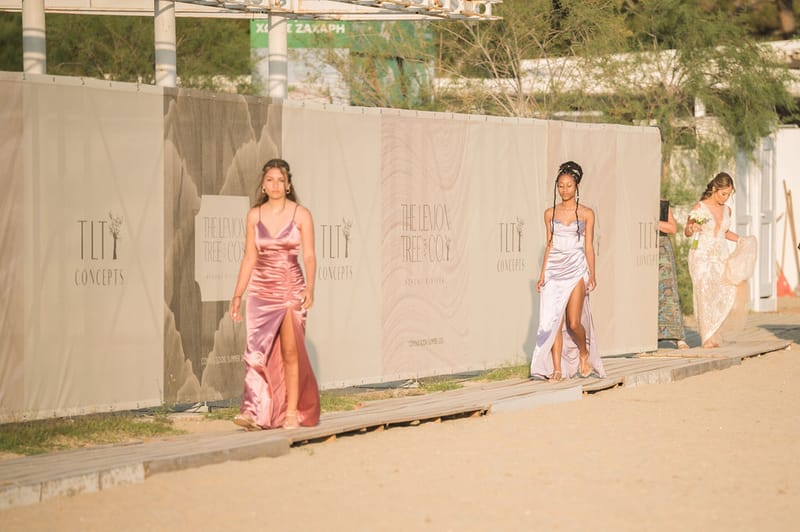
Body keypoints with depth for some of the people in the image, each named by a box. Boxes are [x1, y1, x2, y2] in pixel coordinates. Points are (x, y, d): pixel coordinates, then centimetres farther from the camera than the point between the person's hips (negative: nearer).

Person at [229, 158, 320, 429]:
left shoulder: (301, 215, -1)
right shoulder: (254, 215, 7)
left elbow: (309, 256, -4)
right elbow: (249, 257, 10)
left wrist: (310, 287, -19)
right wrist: (237, 295, 6)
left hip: (291, 290, -2)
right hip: (261, 291, 2)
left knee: (290, 352, -1)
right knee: (257, 351, -8)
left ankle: (292, 412, 7)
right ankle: (255, 413, -12)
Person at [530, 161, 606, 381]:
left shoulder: (586, 214, 4)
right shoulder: (550, 213, 9)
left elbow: (588, 246, 3)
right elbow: (549, 245, 12)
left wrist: (592, 274, -4)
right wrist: (542, 275, 6)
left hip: (576, 270, -2)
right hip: (554, 271, 2)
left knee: (573, 322, -10)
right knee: (554, 321, -4)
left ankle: (584, 353, 19)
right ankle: (556, 369, -1)